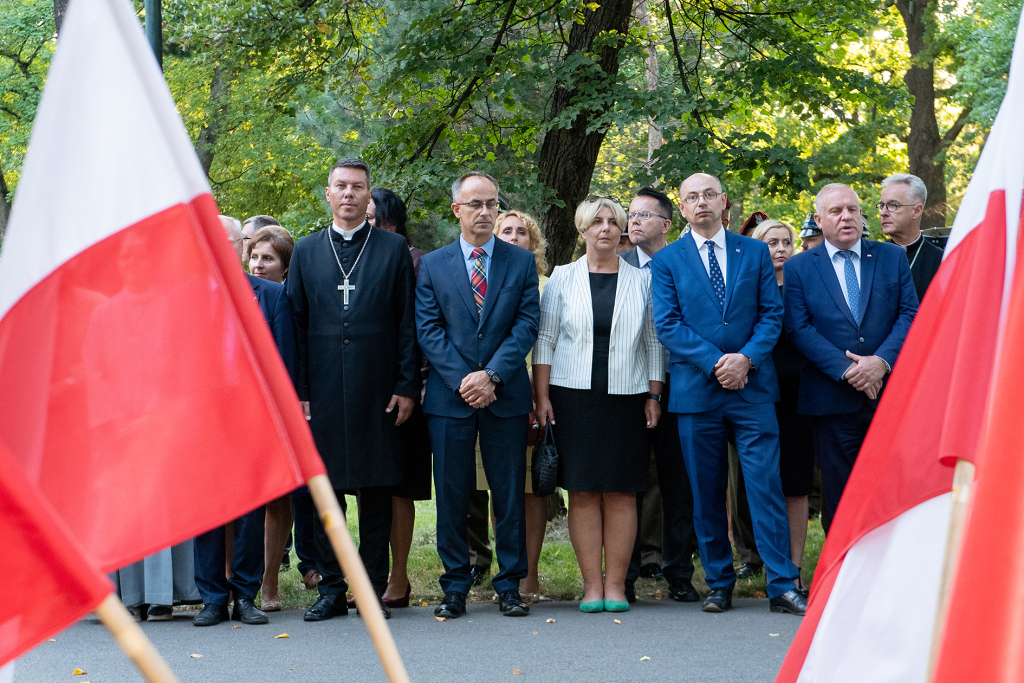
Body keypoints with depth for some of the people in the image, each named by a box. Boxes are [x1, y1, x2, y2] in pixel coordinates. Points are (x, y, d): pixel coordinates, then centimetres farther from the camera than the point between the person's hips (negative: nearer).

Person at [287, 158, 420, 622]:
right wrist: (297, 390, 1)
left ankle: (373, 589, 9)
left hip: (376, 392, -1)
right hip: (323, 392, 1)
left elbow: (407, 323, 5)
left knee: (377, 493, 2)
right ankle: (331, 589, 10)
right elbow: (295, 324, 9)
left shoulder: (394, 249, 7)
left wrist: (406, 386, -2)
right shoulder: (306, 250, 11)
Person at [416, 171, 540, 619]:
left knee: (509, 493, 3)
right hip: (449, 396, 0)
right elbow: (428, 330, 1)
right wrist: (462, 380, -11)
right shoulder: (432, 265, 8)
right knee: (451, 495, 2)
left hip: (506, 396, 0)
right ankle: (455, 587, 10)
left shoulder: (522, 262, 8)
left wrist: (492, 374, -12)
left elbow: (527, 324, 0)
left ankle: (509, 586, 11)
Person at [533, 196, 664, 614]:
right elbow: (545, 340, 7)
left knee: (621, 492, -1)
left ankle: (616, 585, 4)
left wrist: (654, 397, 3)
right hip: (574, 397, 0)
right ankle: (592, 585, 2)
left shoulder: (641, 281, 10)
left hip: (626, 398, 0)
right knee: (582, 491, -2)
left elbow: (654, 343, 11)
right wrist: (541, 397, -1)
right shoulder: (563, 279, 8)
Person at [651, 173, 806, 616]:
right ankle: (719, 584, 16)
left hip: (752, 386, 0)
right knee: (706, 494, 5)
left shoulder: (755, 252, 10)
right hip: (696, 391, 0)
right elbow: (668, 325, -2)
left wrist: (746, 358, -11)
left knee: (766, 487, -6)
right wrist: (715, 363, -12)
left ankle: (782, 587, -4)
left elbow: (772, 313, 5)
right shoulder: (667, 260, 6)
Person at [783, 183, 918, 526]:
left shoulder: (893, 257, 9)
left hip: (889, 391, 1)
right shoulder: (798, 268, 4)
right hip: (833, 399, -1)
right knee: (840, 494, 4)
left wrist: (882, 360, -14)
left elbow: (910, 314, 2)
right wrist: (846, 369, -15)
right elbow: (799, 329, -5)